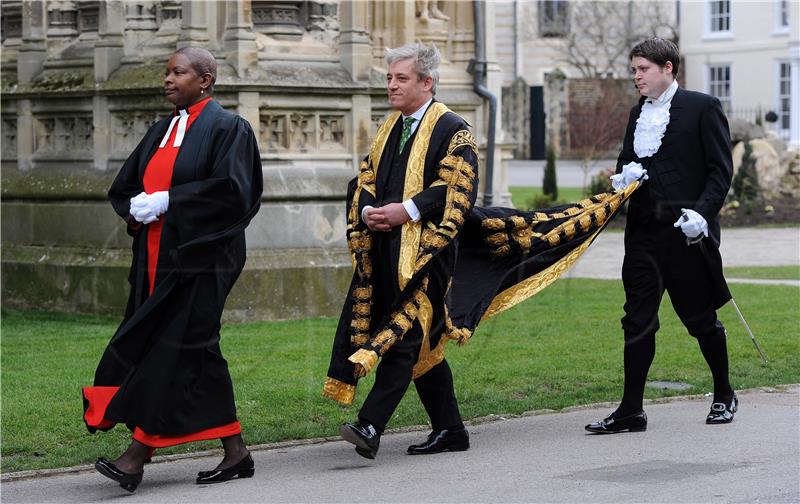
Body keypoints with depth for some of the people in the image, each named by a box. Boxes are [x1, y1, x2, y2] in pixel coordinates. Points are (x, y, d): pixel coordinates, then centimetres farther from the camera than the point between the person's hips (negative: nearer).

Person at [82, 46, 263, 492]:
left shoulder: (228, 128, -5)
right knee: (197, 353, 8)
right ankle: (236, 453, 15)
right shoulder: (163, 131, 17)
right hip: (159, 255, 8)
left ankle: (139, 454, -9)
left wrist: (168, 200, -18)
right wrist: (139, 206, -5)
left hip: (199, 258, -8)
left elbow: (231, 188, -17)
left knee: (174, 352, -9)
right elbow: (124, 186, 18)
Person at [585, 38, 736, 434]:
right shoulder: (639, 113, 16)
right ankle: (630, 411, 2)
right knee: (637, 320, 1)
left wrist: (701, 211, -19)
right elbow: (626, 160, 23)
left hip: (687, 233, -5)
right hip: (644, 231, 5)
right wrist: (624, 174, -1)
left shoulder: (702, 107, -3)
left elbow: (721, 169, -6)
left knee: (701, 318, 5)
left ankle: (724, 396, 25)